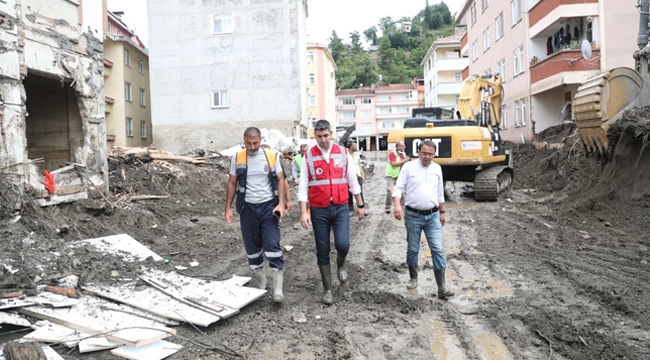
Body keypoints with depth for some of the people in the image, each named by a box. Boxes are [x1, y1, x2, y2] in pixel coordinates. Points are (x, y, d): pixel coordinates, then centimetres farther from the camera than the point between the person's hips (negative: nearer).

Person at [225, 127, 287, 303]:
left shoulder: (272, 156, -3)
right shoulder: (237, 158, 2)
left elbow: (280, 179, 0)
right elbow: (232, 183, 7)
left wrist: (281, 203, -11)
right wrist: (228, 208, 4)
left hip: (268, 206, -2)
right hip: (248, 208, 2)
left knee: (272, 245, -8)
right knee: (252, 246, 10)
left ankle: (278, 287, -2)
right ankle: (260, 281, 27)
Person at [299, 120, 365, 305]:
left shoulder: (342, 152, 1)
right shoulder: (308, 156, -3)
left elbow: (352, 180, 9)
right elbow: (303, 186, -3)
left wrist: (360, 204, 12)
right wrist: (303, 212, -10)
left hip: (341, 207, 1)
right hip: (319, 210, 0)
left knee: (342, 244, -14)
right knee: (322, 250, 6)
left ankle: (341, 263, 23)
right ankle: (328, 289, 19)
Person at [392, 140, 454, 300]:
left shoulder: (437, 168, 7)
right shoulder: (408, 167, -5)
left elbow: (440, 193, 16)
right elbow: (398, 189, -8)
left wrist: (442, 212, 18)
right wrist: (397, 205, -25)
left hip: (432, 216, 3)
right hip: (413, 215, -2)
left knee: (438, 250, -4)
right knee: (413, 249, 9)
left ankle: (441, 288, -3)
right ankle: (413, 278, 31)